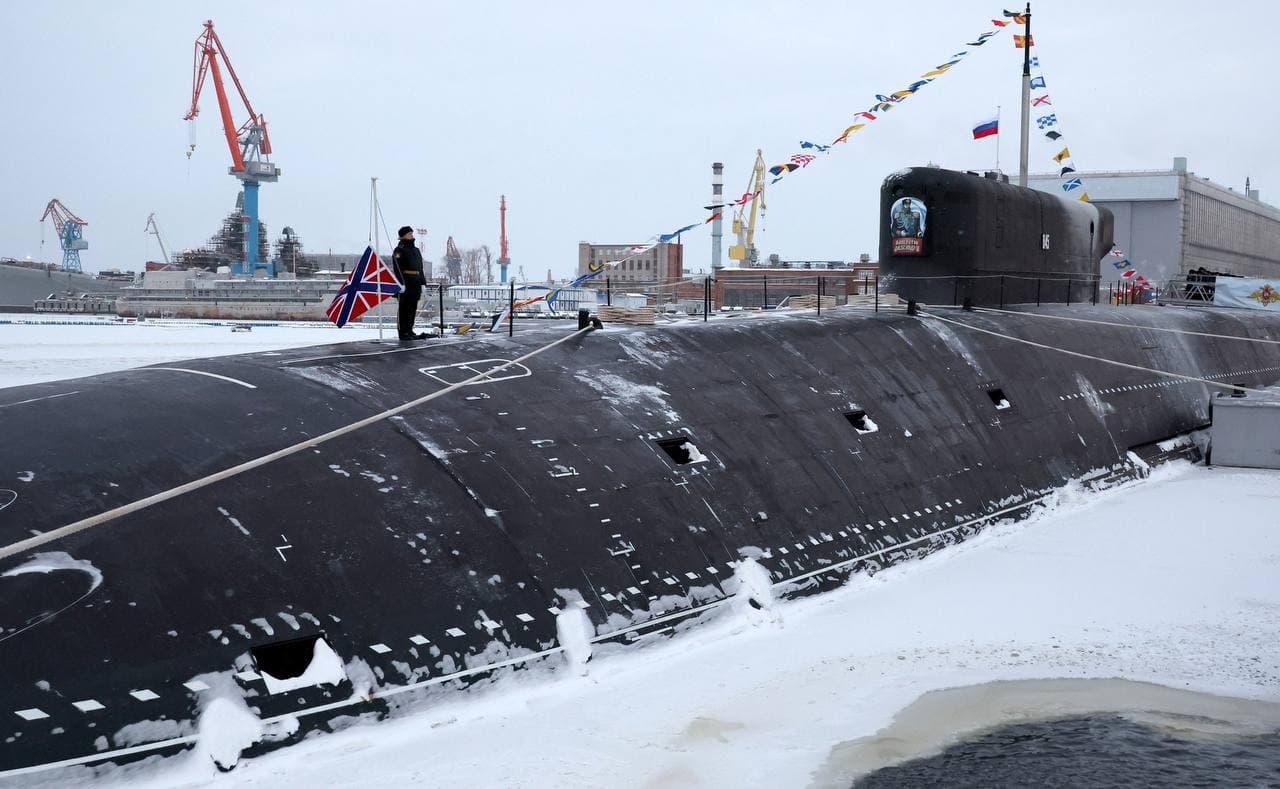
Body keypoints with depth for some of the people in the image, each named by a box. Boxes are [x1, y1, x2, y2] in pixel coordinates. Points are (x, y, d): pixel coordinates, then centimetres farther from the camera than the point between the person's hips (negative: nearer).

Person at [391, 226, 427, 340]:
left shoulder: (415, 249, 20)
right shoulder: (400, 250, -6)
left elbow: (420, 268, 23)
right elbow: (397, 268, -14)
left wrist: (422, 283, 17)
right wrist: (401, 284, -21)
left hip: (415, 284, 8)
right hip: (405, 284, -8)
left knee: (412, 309, 10)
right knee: (404, 309, -5)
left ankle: (409, 331, 17)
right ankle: (403, 333, -3)